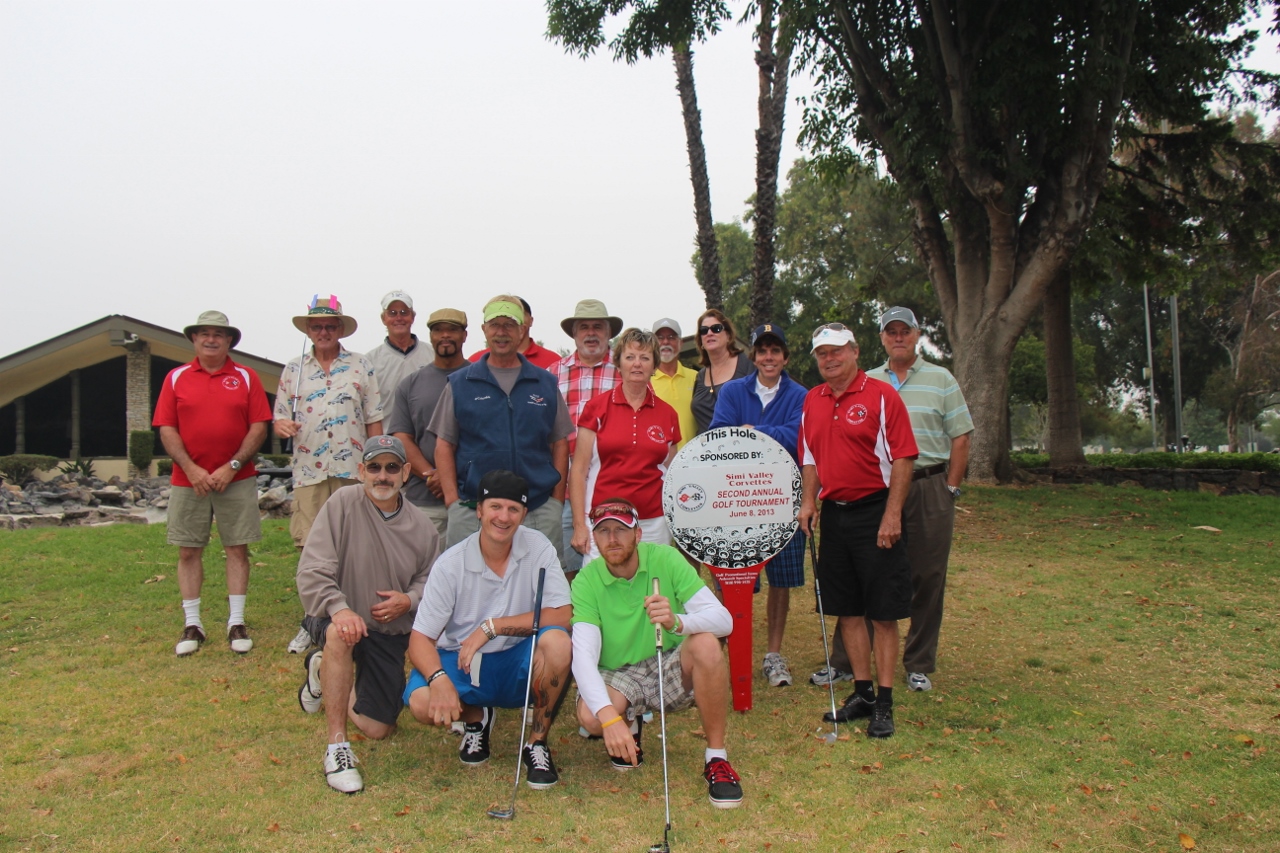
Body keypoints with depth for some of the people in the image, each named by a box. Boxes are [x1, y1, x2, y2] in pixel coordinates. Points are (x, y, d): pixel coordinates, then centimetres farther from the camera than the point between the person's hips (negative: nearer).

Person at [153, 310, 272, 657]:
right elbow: (166, 429, 1)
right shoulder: (176, 378, 7)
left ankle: (237, 622, 10)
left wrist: (232, 466, -11)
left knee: (237, 549, 2)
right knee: (188, 551, 4)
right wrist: (190, 469, -10)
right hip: (188, 480, 1)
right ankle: (192, 625, 14)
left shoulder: (246, 377, 4)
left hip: (236, 480, -1)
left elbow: (259, 427, -2)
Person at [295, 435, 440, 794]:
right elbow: (312, 572, -19)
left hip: (389, 632, 4)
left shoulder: (422, 528, -2)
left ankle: (325, 673, 36)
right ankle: (337, 746, -26)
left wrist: (410, 599, -13)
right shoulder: (343, 504, -14)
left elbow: (431, 580, 9)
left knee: (378, 729, 5)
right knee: (340, 634, -42)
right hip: (338, 617, -4)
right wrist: (339, 608, -35)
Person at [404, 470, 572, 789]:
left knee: (557, 641, -31)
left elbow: (561, 615, -19)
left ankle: (537, 743, -8)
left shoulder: (538, 548, -11)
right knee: (422, 703, -29)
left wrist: (491, 626, -24)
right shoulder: (451, 564, -12)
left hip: (519, 665, 0)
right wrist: (439, 679, -34)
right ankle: (475, 718, 10)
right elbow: (420, 638, -13)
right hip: (462, 663, 1)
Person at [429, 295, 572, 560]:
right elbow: (444, 444, 6)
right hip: (471, 510, 0)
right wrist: (452, 501, -3)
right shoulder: (460, 383, 8)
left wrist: (557, 502, 3)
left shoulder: (546, 383, 10)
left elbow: (560, 443, 10)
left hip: (539, 512, 1)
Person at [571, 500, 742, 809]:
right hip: (617, 677, 0)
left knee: (705, 643, -31)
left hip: (671, 669, 0)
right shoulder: (586, 581, -12)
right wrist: (609, 716, -40)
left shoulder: (665, 558, -12)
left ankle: (716, 758, -15)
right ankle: (630, 724, 8)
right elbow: (583, 656, -23)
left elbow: (724, 619, -21)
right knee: (590, 717, -32)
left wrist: (676, 622, -42)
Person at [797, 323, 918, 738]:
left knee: (883, 612, 0)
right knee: (847, 609, 11)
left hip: (875, 512, -6)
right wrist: (809, 500, 5)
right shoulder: (812, 400, 11)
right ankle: (861, 691, 23)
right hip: (834, 513, 6)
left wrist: (892, 515, -16)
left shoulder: (881, 395, -7)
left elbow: (902, 458, -11)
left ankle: (884, 702, 8)